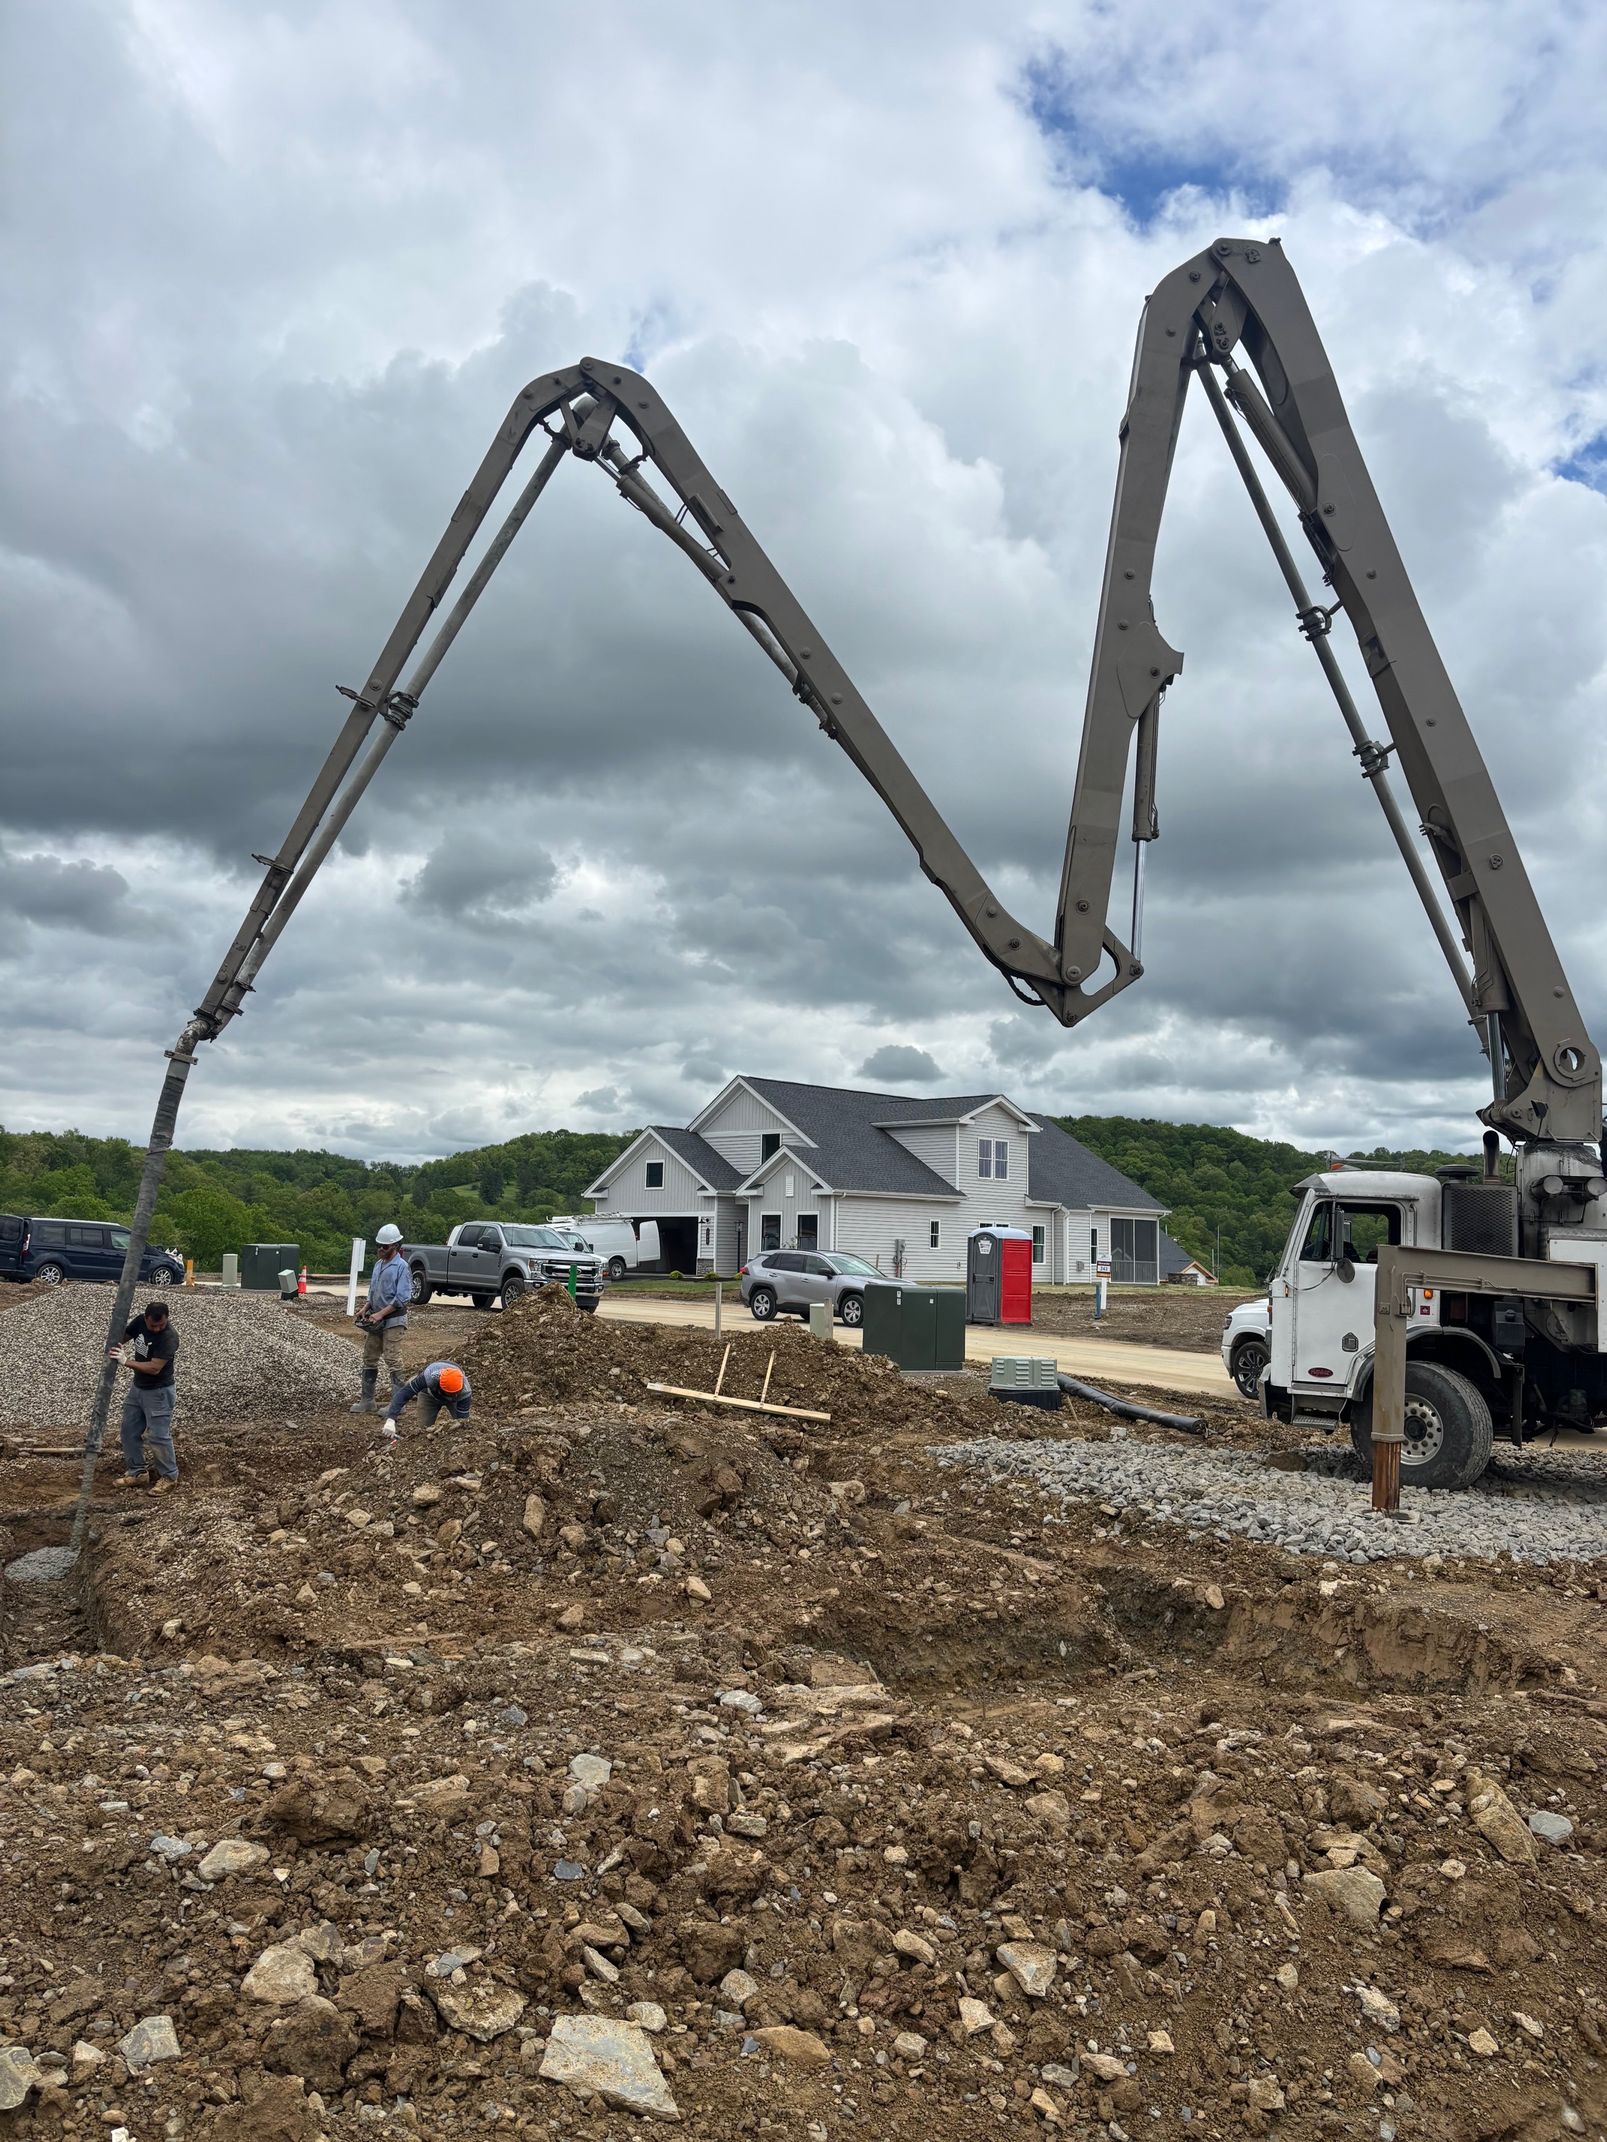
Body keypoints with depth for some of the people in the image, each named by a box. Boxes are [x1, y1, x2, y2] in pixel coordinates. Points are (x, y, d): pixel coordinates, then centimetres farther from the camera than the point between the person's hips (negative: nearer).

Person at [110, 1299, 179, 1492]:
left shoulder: (169, 1337, -27)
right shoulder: (140, 1322, -6)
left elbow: (154, 1368, -31)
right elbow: (123, 1337, 10)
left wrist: (126, 1362, -27)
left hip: (158, 1392, -8)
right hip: (137, 1387, 8)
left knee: (158, 1436, -3)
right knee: (129, 1430, 13)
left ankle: (169, 1477, 12)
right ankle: (137, 1472, 27)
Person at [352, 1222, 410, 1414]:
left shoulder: (401, 1267, -12)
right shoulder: (378, 1264, 13)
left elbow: (403, 1298, -18)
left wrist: (380, 1314, -19)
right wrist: (365, 1308, 4)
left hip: (393, 1321, -8)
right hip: (376, 1320, 8)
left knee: (393, 1361, -9)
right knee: (369, 1359, 10)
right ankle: (367, 1400, 18)